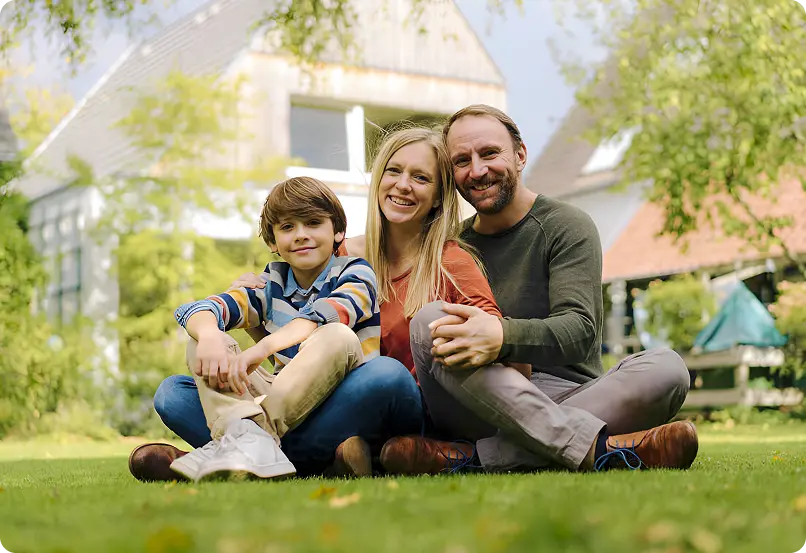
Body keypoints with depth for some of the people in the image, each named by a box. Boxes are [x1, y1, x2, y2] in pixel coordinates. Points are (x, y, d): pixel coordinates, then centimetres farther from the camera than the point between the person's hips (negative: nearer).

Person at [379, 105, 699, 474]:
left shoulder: (567, 227, 5)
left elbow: (578, 329, -11)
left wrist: (504, 336, -34)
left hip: (565, 397, -1)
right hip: (477, 411, 2)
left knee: (667, 369, -27)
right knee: (428, 320, -26)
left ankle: (476, 457, -40)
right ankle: (597, 449, -40)